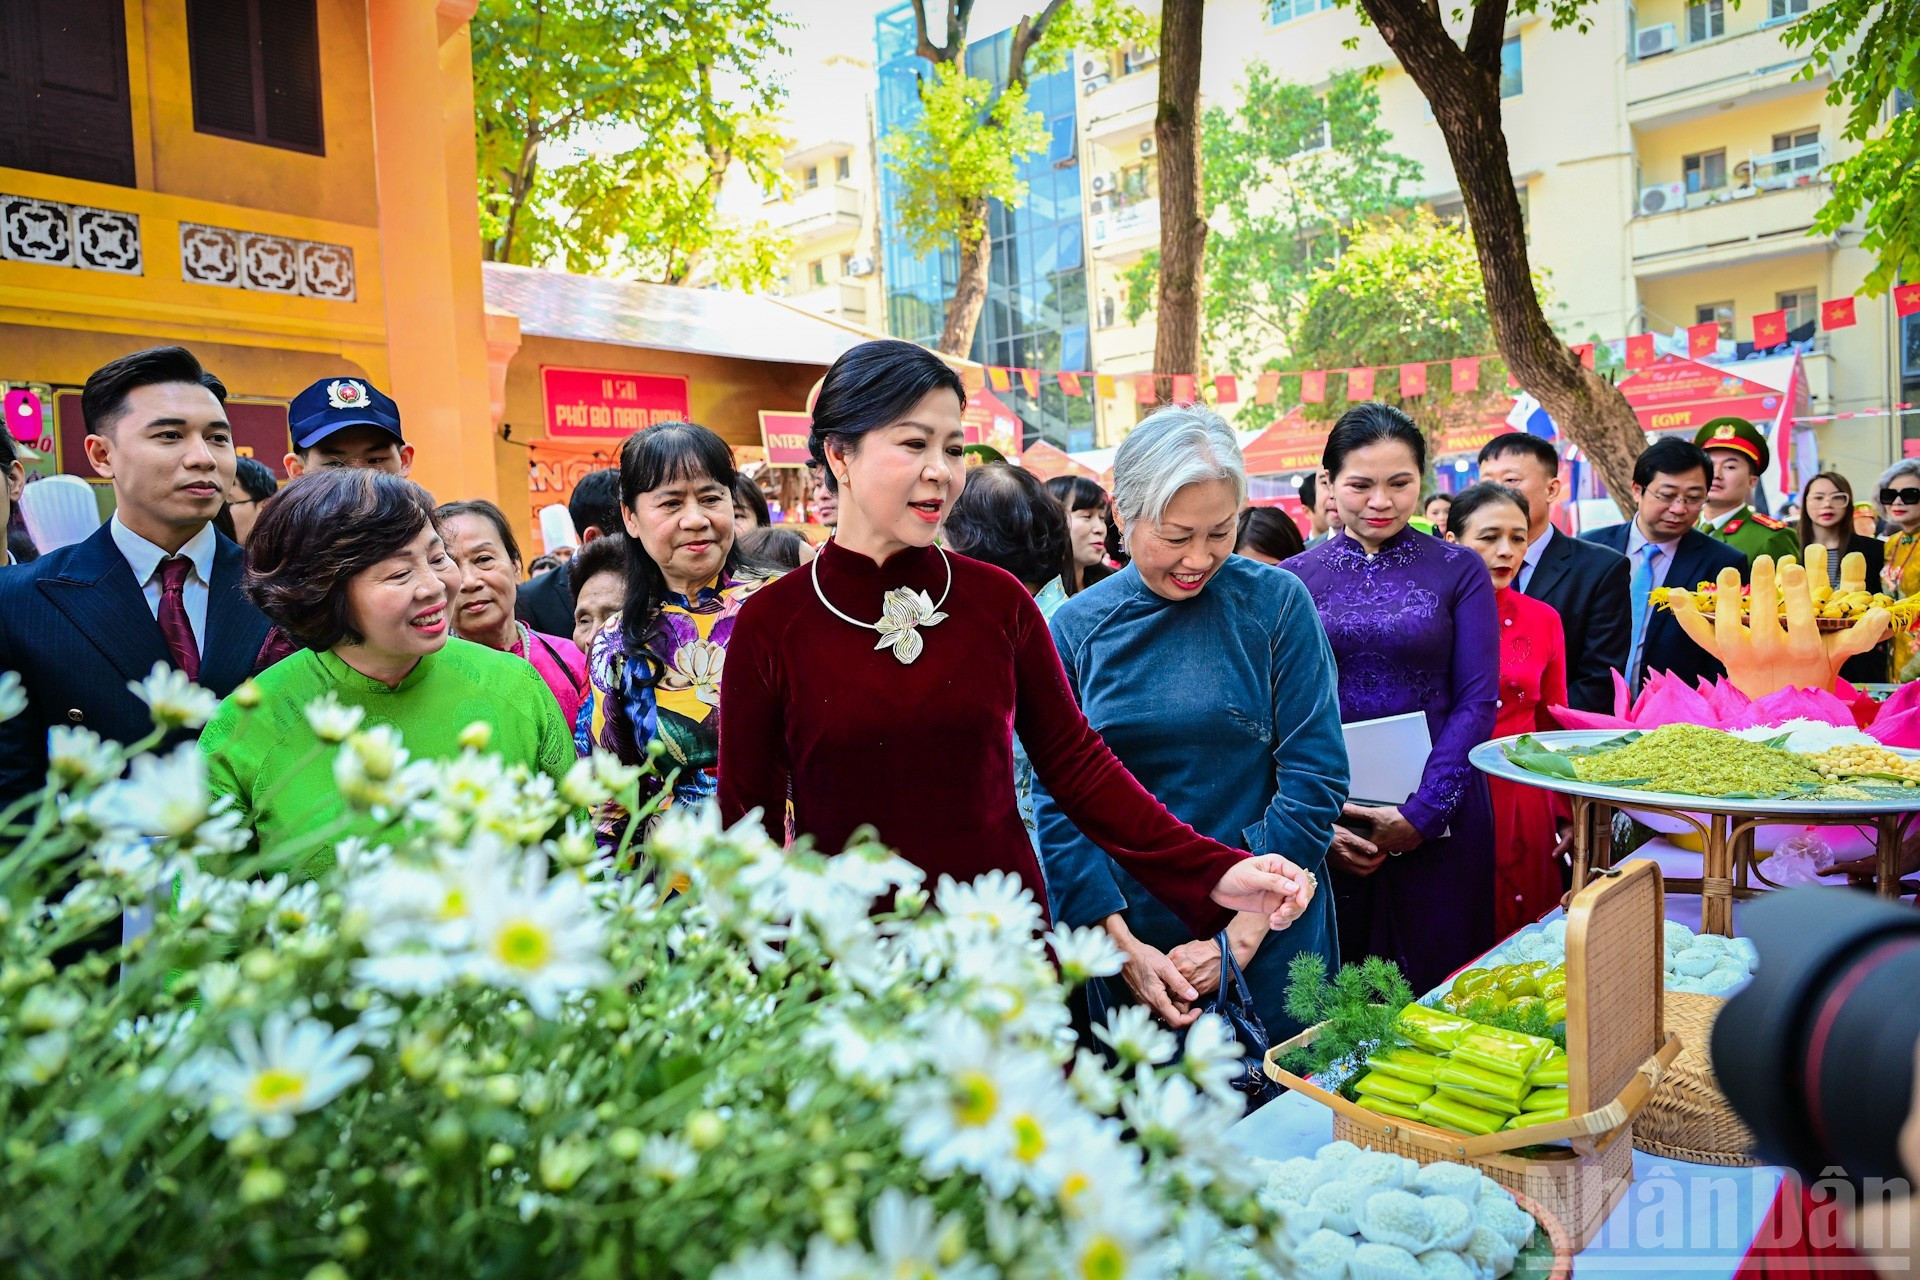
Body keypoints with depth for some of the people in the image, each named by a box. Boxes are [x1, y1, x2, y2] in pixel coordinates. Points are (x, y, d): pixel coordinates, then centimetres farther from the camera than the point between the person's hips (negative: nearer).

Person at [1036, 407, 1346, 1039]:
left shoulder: (1276, 603, -6)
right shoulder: (1076, 626, -3)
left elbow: (1316, 778, -9)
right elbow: (1059, 805, -4)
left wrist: (1240, 938, -13)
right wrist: (1123, 947, -12)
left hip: (1267, 941, -1)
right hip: (1125, 943, 1)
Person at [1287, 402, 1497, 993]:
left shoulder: (1459, 571, 2)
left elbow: (1478, 700, -3)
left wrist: (1421, 813, -12)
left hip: (1436, 821, -1)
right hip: (1320, 822, 1)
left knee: (1433, 990, 9)